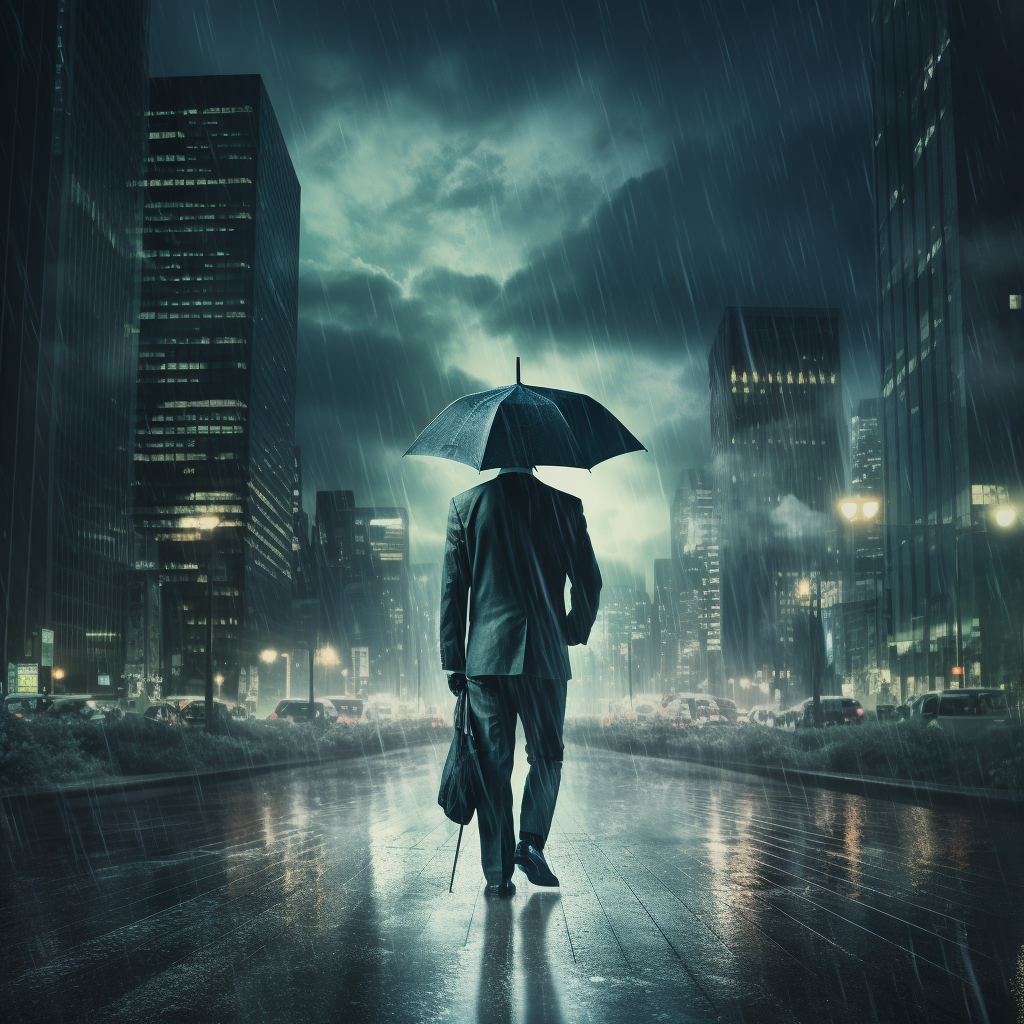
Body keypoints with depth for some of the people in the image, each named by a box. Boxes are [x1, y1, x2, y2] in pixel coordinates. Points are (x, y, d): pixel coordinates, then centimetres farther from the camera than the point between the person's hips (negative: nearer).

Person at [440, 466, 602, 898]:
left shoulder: (464, 505, 2)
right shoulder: (566, 506, 1)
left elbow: (452, 588, 1)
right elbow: (589, 582, 3)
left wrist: (454, 660, 5)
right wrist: (573, 632, 21)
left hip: (485, 656, 1)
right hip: (547, 655, 0)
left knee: (493, 764, 6)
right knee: (546, 755, 16)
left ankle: (498, 873, 7)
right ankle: (531, 841, 0)